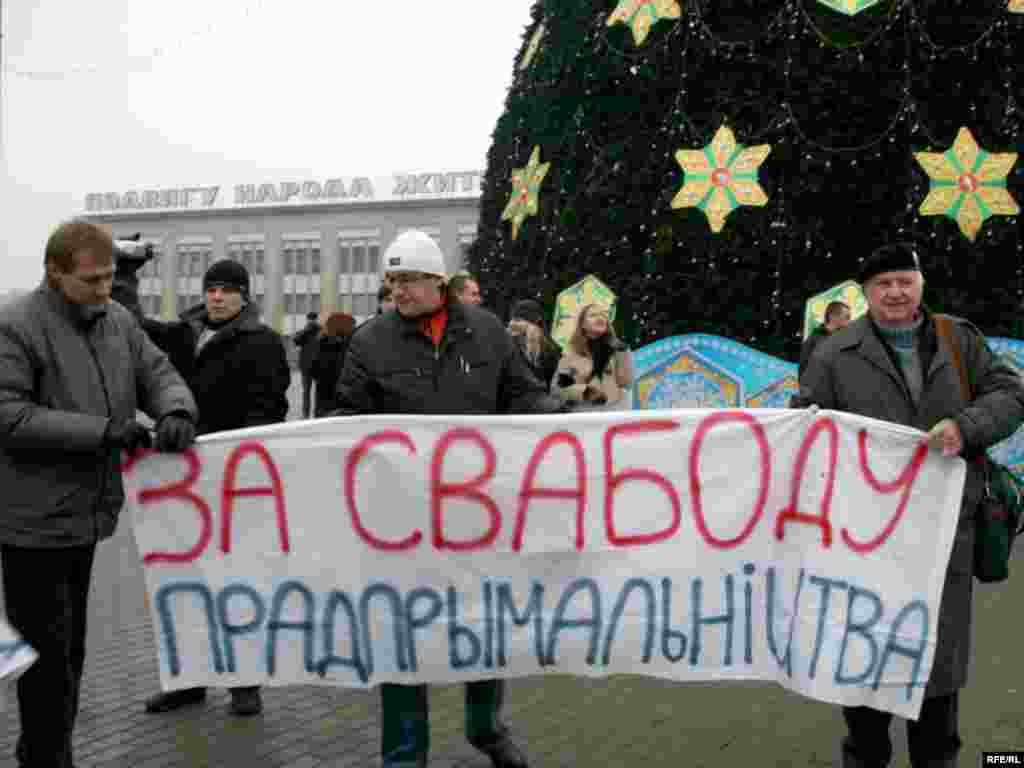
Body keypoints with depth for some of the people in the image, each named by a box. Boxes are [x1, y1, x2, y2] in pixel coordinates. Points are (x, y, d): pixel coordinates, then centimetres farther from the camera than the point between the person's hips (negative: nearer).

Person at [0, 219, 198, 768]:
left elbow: (158, 374, 9)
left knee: (70, 648, 18)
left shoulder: (118, 321, 6)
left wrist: (175, 410, -15)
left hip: (85, 512, 7)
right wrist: (103, 431, -24)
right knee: (47, 652, 0)